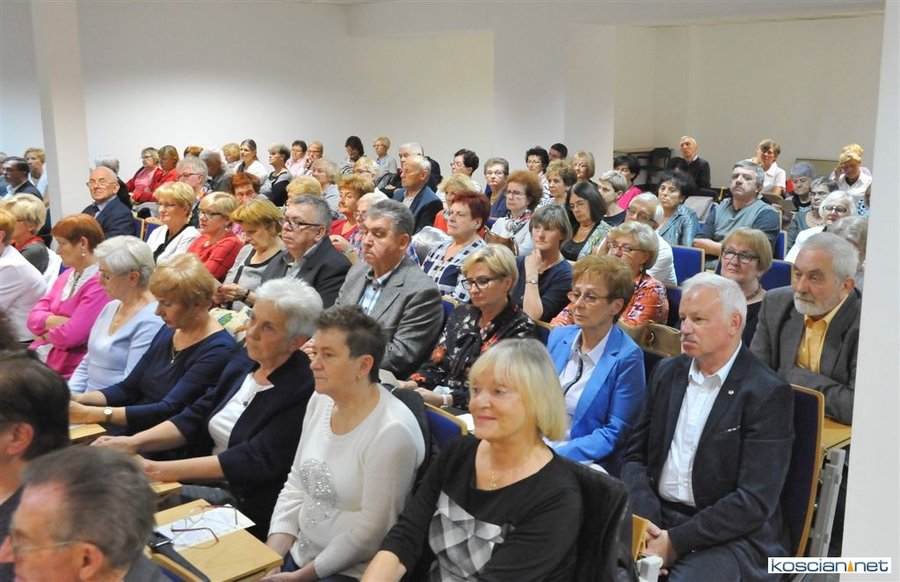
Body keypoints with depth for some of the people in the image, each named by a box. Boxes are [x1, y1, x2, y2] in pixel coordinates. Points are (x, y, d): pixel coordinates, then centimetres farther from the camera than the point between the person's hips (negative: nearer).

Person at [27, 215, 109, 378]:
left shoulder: (100, 284, -16)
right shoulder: (67, 276, 14)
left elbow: (71, 335, -21)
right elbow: (33, 317, 9)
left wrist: (44, 332, -2)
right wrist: (57, 321, -11)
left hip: (66, 372, -8)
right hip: (39, 356, 8)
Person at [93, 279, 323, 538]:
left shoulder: (302, 390, -20)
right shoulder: (245, 359, 6)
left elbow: (253, 462, -24)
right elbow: (196, 416, 6)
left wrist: (159, 470, -26)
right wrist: (133, 442, -9)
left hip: (244, 499, -7)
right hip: (206, 479, 7)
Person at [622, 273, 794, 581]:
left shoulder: (769, 393, -9)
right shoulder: (667, 372, 9)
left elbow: (755, 501, -14)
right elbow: (635, 455, 9)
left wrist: (675, 542, -17)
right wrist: (643, 521, -9)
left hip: (730, 536, -4)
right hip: (655, 518, 5)